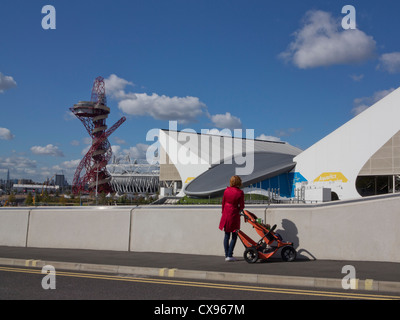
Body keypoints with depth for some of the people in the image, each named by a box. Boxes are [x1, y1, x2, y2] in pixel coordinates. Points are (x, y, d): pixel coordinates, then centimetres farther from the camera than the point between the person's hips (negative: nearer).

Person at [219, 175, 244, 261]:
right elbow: (241, 206, -7)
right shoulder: (240, 193, -12)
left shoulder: (226, 190, -1)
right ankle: (229, 255, 1)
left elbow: (223, 202, 8)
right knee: (234, 236, 6)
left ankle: (226, 255, 15)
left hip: (226, 214, 4)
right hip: (234, 215, -4)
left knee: (227, 235, 12)